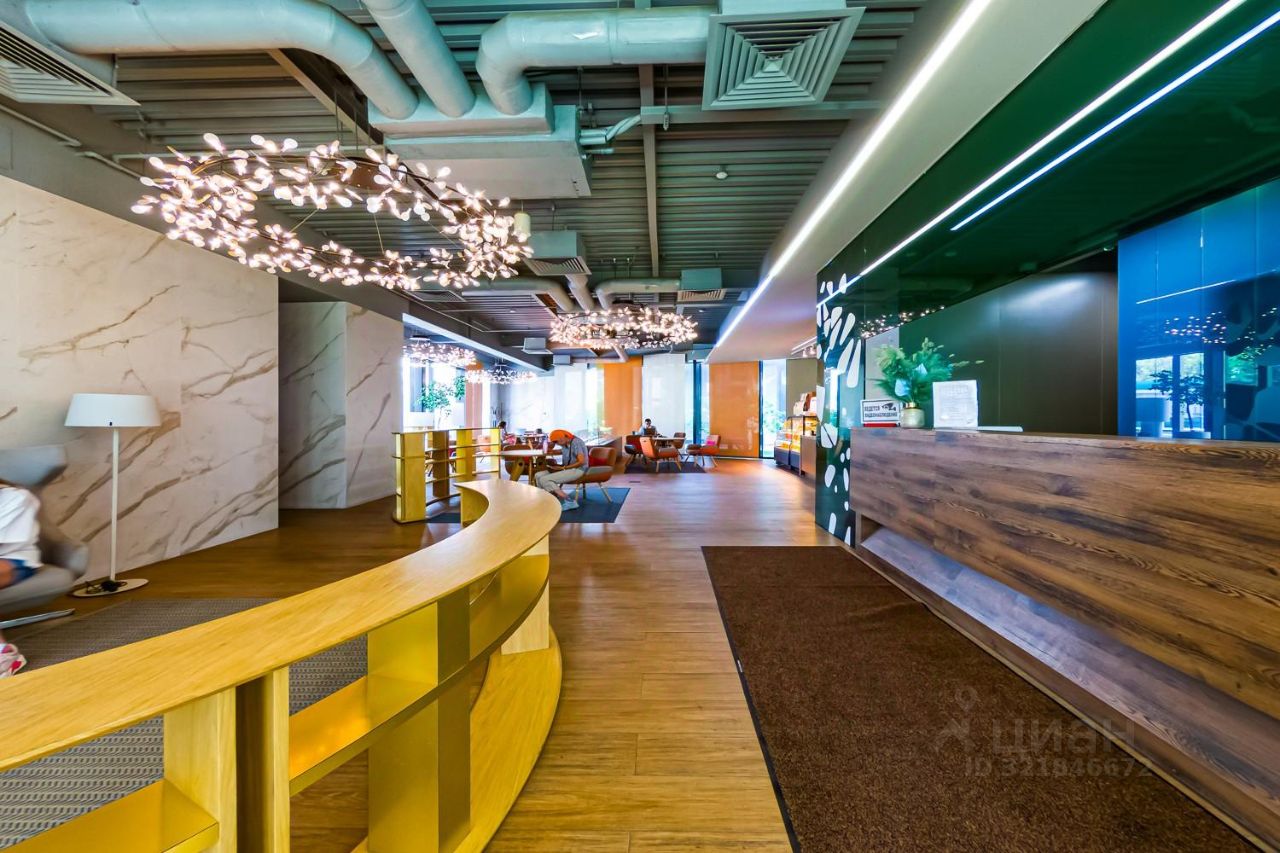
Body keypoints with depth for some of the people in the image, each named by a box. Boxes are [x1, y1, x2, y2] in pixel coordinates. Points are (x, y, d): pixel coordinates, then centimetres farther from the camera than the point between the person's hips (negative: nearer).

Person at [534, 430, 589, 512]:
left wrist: (563, 468, -19)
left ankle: (569, 501, -16)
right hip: (566, 469, 10)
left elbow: (582, 461, -25)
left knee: (544, 480, -20)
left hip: (577, 470, -10)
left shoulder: (576, 443, -17)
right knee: (538, 476, -1)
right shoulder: (565, 444, 10)